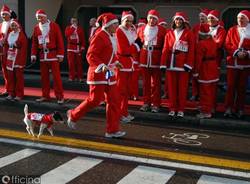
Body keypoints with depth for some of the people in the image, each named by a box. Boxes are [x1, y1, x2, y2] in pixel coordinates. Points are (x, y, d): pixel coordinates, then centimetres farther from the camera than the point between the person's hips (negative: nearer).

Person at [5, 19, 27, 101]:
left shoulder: (22, 35, -6)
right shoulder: (9, 35, 13)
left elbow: (24, 48, -10)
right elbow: (7, 46, 16)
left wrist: (21, 60, -16)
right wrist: (6, 56, 7)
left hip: (18, 58, -6)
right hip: (10, 58, 6)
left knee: (19, 76, -1)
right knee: (10, 76, 7)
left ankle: (19, 94, 5)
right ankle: (11, 93, 16)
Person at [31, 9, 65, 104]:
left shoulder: (54, 26, -3)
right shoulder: (36, 28, 10)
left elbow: (60, 41, -5)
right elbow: (34, 43, 14)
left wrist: (60, 54, -10)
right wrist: (33, 54, 7)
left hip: (53, 54, -4)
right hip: (42, 55, 5)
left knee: (56, 76, -5)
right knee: (44, 76, 9)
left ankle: (60, 96, 1)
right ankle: (45, 96, 19)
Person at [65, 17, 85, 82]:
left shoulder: (80, 29, 8)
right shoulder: (68, 28, 8)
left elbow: (83, 38, 5)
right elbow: (67, 34, -13)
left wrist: (82, 47, -4)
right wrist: (73, 27, -12)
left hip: (78, 47, 0)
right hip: (71, 48, 0)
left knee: (79, 63, 0)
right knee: (71, 63, -2)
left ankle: (80, 77, 5)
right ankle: (72, 77, 5)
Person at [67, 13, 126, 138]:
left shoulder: (112, 36, 12)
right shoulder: (99, 36, -15)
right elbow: (90, 55, -20)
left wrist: (115, 63, 8)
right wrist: (101, 66, -32)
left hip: (109, 74, 9)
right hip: (98, 73, -9)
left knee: (114, 101, 5)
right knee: (95, 100, -4)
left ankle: (112, 130, 11)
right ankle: (73, 115, 20)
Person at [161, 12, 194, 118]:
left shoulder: (188, 33, 3)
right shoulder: (169, 33, 10)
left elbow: (191, 50, -2)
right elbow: (165, 49, 5)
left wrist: (188, 64, -9)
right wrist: (163, 64, -1)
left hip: (183, 64, -2)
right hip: (171, 64, 2)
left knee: (182, 87, 2)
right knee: (171, 87, 5)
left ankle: (181, 109, 11)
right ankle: (172, 108, 14)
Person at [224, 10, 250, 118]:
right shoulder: (232, 30, 7)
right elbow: (227, 45, 0)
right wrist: (236, 52, -15)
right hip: (232, 63, 0)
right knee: (231, 86, -1)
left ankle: (240, 109, 12)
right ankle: (228, 109, 4)